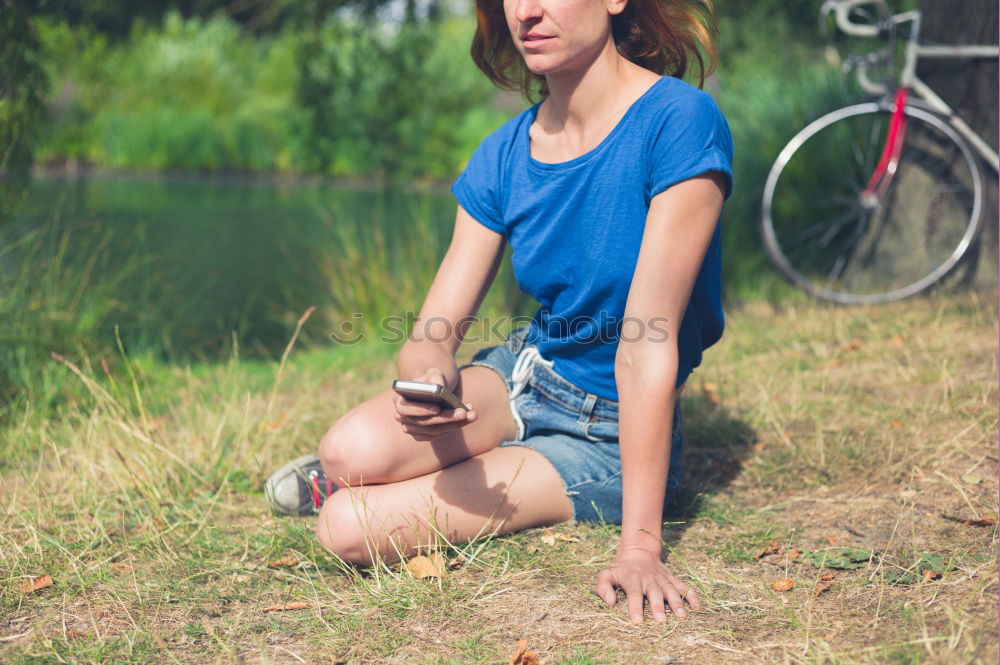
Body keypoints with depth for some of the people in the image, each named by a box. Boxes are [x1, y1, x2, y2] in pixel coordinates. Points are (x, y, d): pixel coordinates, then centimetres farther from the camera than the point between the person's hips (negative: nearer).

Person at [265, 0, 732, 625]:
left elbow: (649, 342, -26)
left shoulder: (681, 122, -22)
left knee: (350, 527, -20)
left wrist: (641, 544, -26)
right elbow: (431, 335, -5)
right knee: (354, 449, -27)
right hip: (521, 377, 5)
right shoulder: (503, 156, -4)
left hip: (609, 438, -4)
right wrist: (430, 377, -31)